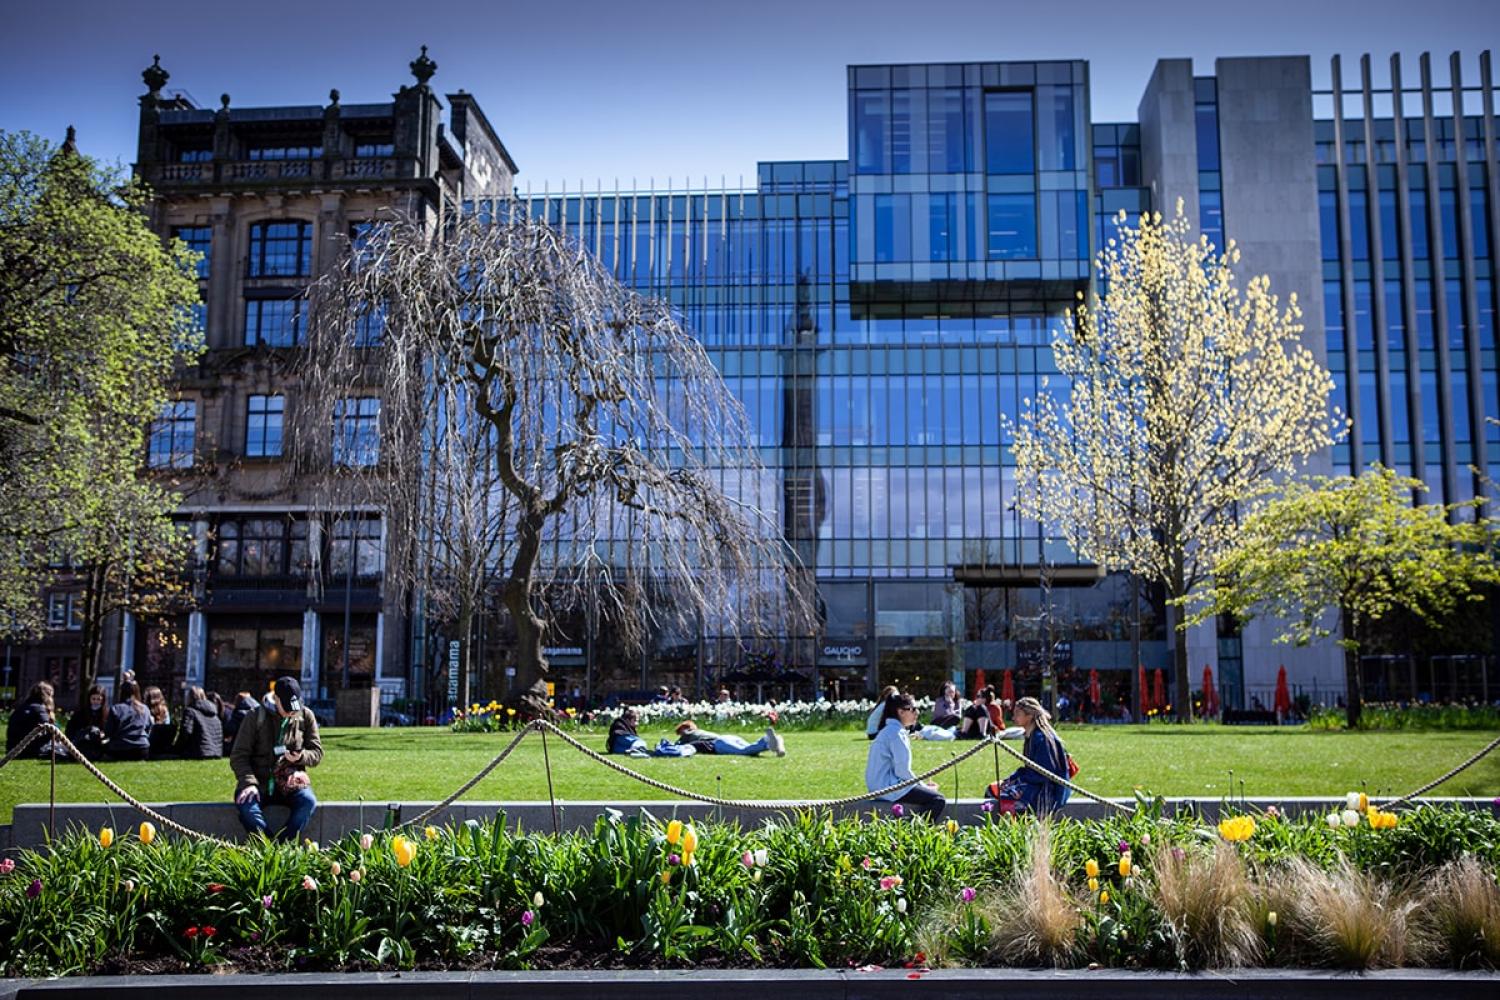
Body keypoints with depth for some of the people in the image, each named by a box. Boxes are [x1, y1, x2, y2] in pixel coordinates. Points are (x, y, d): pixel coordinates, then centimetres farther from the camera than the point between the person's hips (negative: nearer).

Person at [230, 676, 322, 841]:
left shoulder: (306, 716, 5)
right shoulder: (257, 717, -1)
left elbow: (317, 753, 8)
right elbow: (238, 756, -2)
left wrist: (301, 757, -15)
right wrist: (249, 783, -18)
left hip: (291, 780, 1)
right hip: (259, 781, -1)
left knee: (308, 801, -31)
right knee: (246, 804, -35)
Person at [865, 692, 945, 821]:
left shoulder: (889, 730, 16)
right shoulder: (897, 733, -15)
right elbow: (902, 771, -19)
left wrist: (922, 783, 11)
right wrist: (923, 785, -6)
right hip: (889, 788, -10)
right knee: (938, 800, -13)